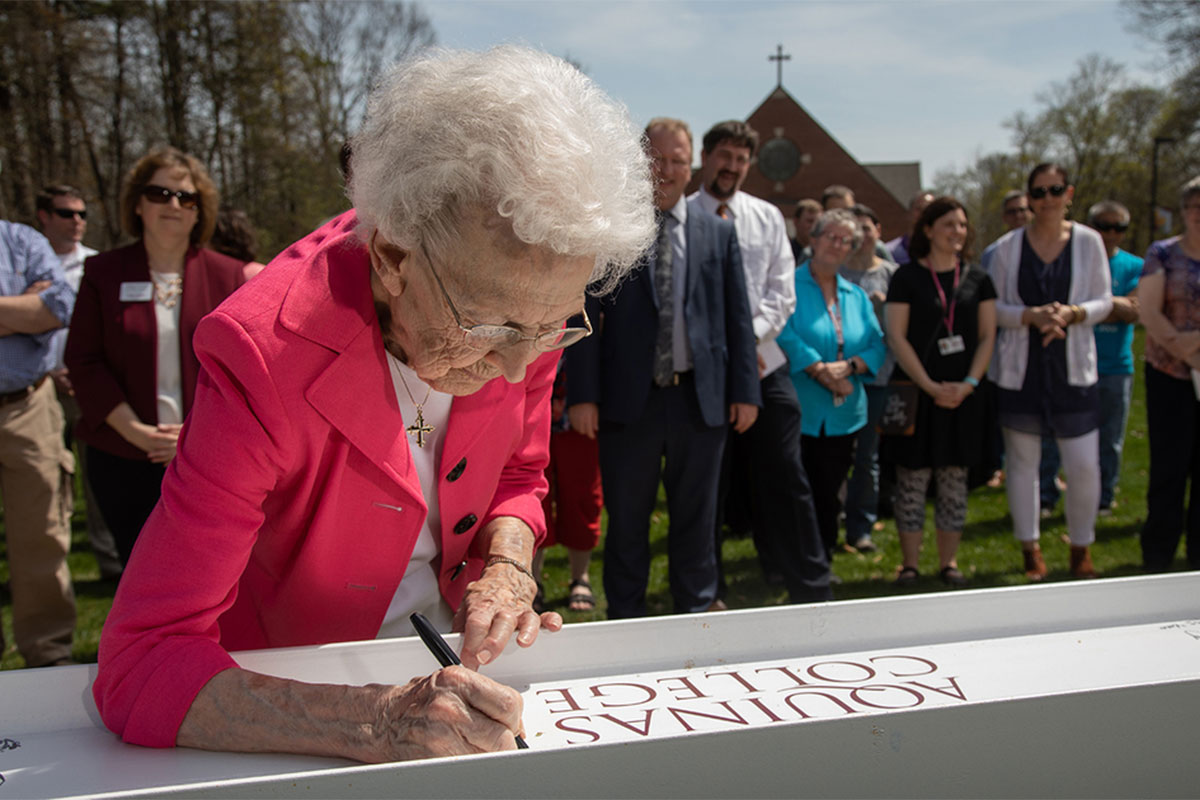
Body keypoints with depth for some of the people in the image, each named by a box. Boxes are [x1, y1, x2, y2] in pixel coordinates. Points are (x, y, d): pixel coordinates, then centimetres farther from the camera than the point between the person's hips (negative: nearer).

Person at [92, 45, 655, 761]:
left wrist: (505, 570, -16)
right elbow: (143, 663, -29)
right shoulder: (267, 356, -29)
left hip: (451, 640, 1)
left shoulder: (525, 305, -15)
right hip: (290, 669, -1)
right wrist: (376, 723, -40)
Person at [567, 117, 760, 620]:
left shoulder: (719, 233, 9)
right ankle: (625, 624, 22)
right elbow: (584, 315, -1)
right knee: (626, 522, 8)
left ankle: (696, 617, 26)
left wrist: (745, 390, 3)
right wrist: (582, 394, -8)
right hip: (628, 398, -2)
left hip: (701, 399, 2)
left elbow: (738, 318, 9)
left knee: (696, 520, 12)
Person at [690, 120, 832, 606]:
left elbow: (783, 292, 7)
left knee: (785, 479, 4)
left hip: (765, 367, 3)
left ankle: (812, 589, 15)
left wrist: (750, 335, -10)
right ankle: (707, 594, 18)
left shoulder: (767, 218, 12)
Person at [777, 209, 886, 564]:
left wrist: (849, 366, -12)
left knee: (828, 495, 11)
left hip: (843, 414, 5)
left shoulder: (857, 296, 16)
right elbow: (784, 335, -15)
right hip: (798, 411, -5)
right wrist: (821, 371, -17)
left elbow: (877, 345, 7)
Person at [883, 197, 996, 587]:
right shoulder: (907, 277, -1)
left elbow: (988, 336, 6)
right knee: (912, 480, 0)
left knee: (954, 481, 8)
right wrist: (930, 386, -13)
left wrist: (969, 383, -8)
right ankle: (910, 563, 10)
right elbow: (897, 337, -6)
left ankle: (948, 561, 18)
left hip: (962, 394, 3)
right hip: (915, 392, -3)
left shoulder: (978, 279, 9)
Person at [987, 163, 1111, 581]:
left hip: (1073, 367, 0)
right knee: (1023, 463, 8)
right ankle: (1030, 550, 23)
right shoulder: (1008, 246, 1)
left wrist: (1071, 313, -17)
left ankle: (1081, 550, 20)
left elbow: (1104, 301, 3)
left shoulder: (1089, 241, 2)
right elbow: (993, 307, 1)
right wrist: (1032, 315, -17)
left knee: (1084, 466, -2)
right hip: (1020, 370, 0)